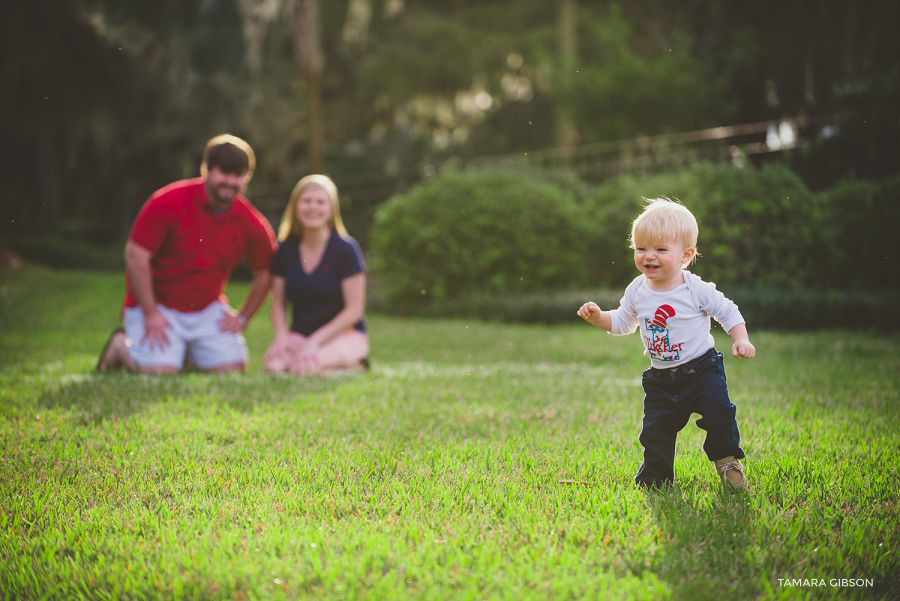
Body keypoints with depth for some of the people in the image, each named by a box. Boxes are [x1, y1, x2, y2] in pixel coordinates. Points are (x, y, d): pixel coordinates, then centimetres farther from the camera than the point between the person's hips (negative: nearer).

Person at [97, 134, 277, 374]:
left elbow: (264, 275, 10)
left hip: (208, 310, 4)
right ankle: (120, 345, 14)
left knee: (232, 369, -10)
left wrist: (242, 318, 3)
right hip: (158, 305, -4)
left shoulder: (251, 223, -4)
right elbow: (136, 256, -15)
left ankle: (189, 355, 22)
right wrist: (150, 314, -16)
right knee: (160, 371, -20)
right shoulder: (168, 202, -17)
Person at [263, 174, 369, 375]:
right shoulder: (285, 250, 5)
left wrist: (314, 341, -18)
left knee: (305, 366, -34)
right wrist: (281, 336, -13)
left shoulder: (346, 249, -9)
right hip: (299, 334, 3)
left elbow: (354, 309, -11)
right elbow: (278, 303, 8)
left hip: (343, 334, -3)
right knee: (272, 363, -30)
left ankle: (354, 366, -2)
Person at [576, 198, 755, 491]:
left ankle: (727, 459, 10)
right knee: (656, 429, 3)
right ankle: (654, 479, 20)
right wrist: (598, 317, -3)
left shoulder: (696, 290, -15)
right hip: (661, 378, 4)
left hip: (701, 368, -3)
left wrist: (741, 340, -17)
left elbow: (728, 312, -4)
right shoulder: (637, 291, -2)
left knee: (718, 413, -16)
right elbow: (622, 322, 13)